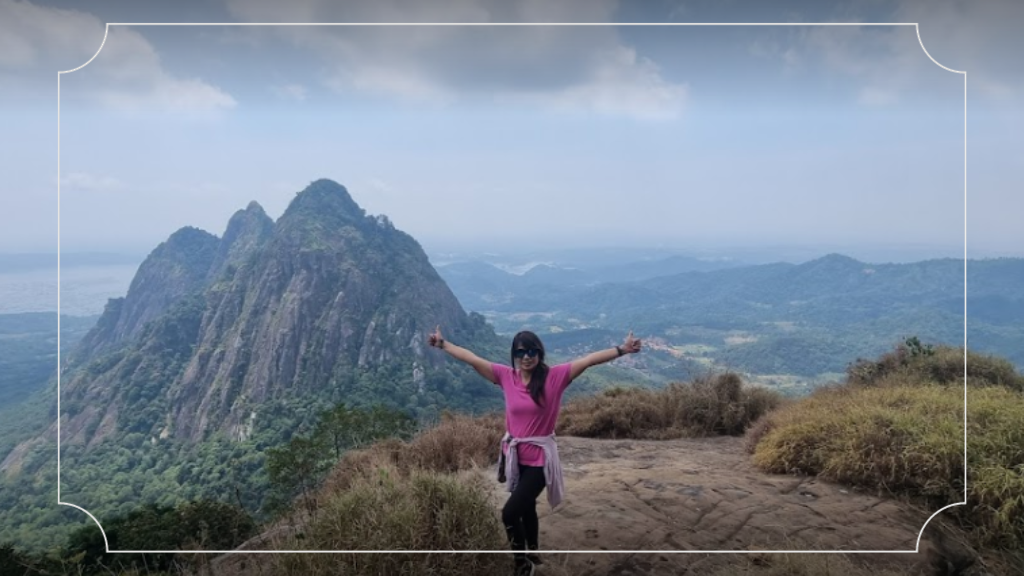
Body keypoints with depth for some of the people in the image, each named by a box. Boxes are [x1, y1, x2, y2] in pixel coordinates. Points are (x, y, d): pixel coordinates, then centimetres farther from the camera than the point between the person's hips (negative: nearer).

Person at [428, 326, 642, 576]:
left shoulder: (555, 376, -13)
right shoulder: (506, 376, -4)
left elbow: (590, 359, -19)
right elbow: (471, 358, 0)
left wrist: (622, 349, -25)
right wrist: (442, 344, 4)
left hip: (539, 458, -4)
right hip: (514, 455, 4)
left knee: (510, 513, -12)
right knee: (526, 508, 24)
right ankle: (531, 554, 48)